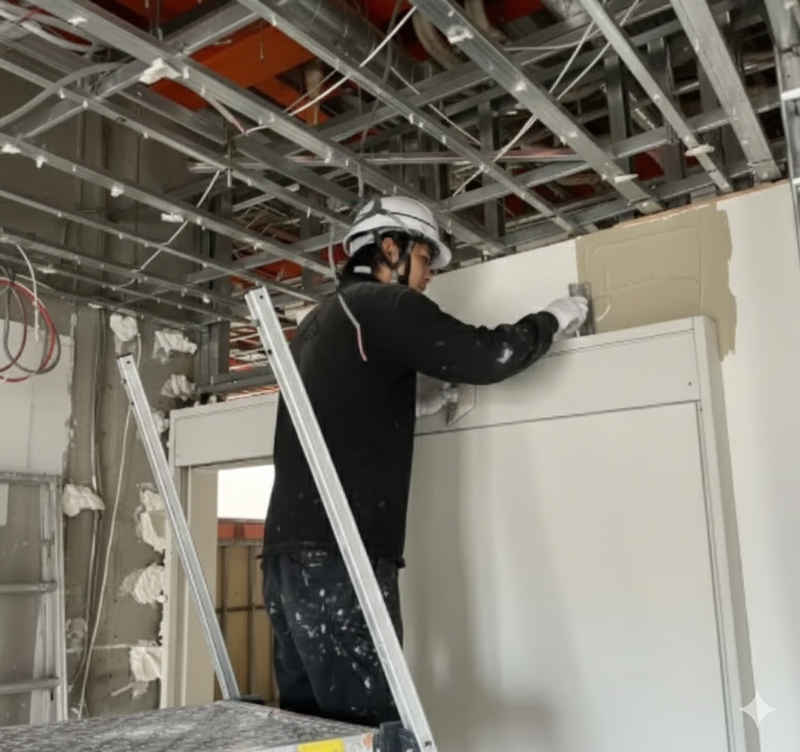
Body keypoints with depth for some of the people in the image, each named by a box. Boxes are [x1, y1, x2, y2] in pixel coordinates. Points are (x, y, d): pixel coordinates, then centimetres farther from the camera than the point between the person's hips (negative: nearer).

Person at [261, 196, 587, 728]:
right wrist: (554, 320, 8)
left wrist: (426, 406, 29)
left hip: (290, 552, 9)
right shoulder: (382, 303, -2)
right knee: (368, 726, -7)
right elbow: (485, 356, -9)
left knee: (311, 723, 9)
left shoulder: (319, 322, 24)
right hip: (338, 556, -9)